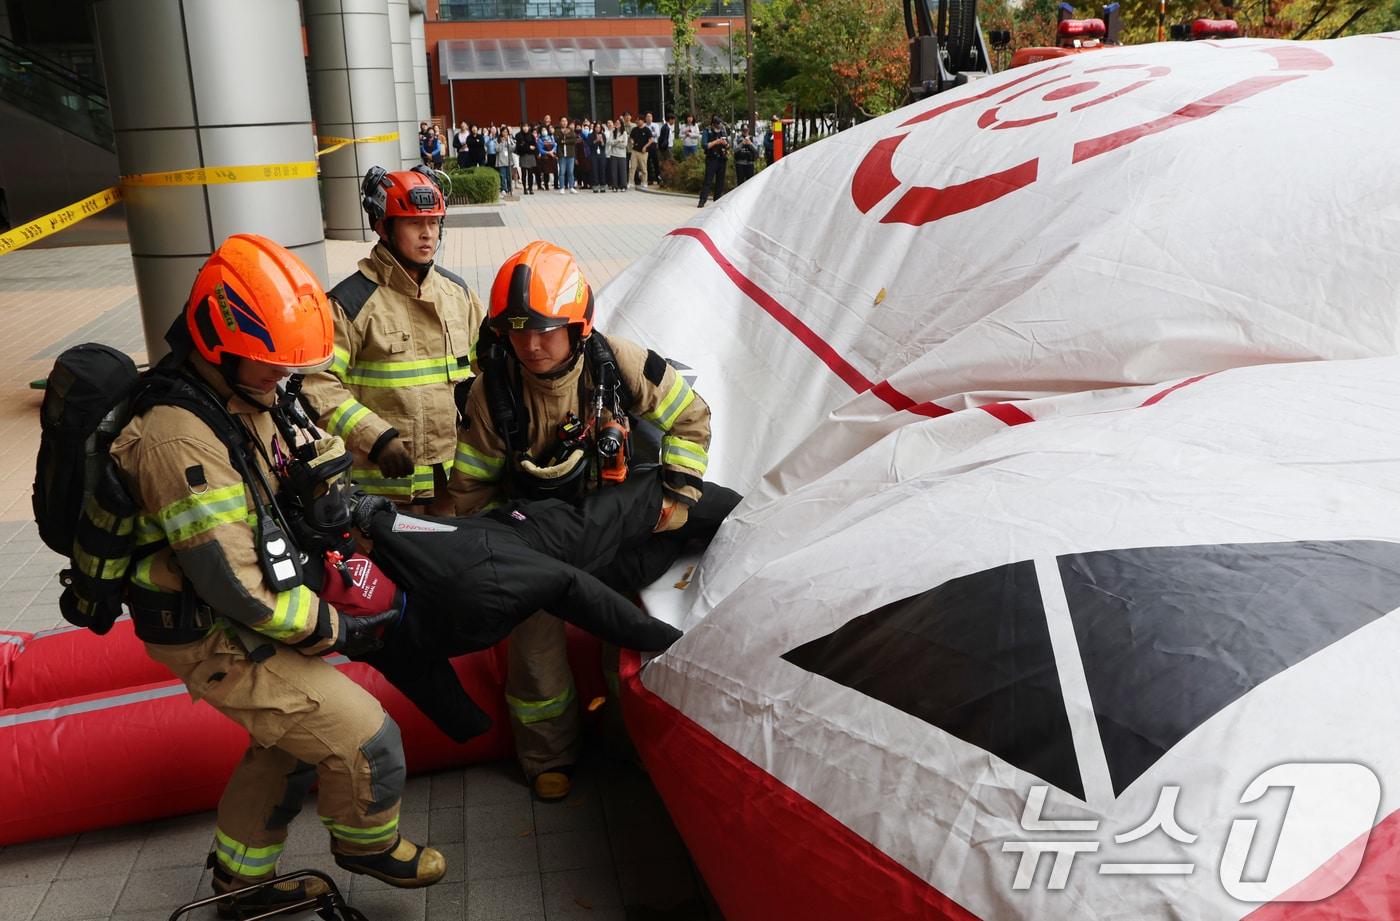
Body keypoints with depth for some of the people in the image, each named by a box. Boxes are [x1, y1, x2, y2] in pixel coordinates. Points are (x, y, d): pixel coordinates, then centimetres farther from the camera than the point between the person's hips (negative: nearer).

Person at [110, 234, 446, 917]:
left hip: (243, 619, 10)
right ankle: (365, 843, 24)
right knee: (366, 743, -7)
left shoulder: (237, 397, 0)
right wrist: (337, 629, -19)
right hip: (217, 643, -10)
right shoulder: (181, 441, -31)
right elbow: (234, 588, -29)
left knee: (289, 745, 25)